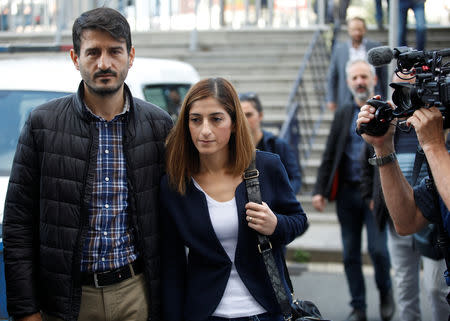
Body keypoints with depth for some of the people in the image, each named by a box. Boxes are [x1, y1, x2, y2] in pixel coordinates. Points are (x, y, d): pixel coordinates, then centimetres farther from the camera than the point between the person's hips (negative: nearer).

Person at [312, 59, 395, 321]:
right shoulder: (343, 115, 11)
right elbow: (330, 156, 10)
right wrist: (320, 190, 2)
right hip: (347, 192, 4)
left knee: (377, 249, -8)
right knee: (351, 254, 6)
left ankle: (386, 292, 20)